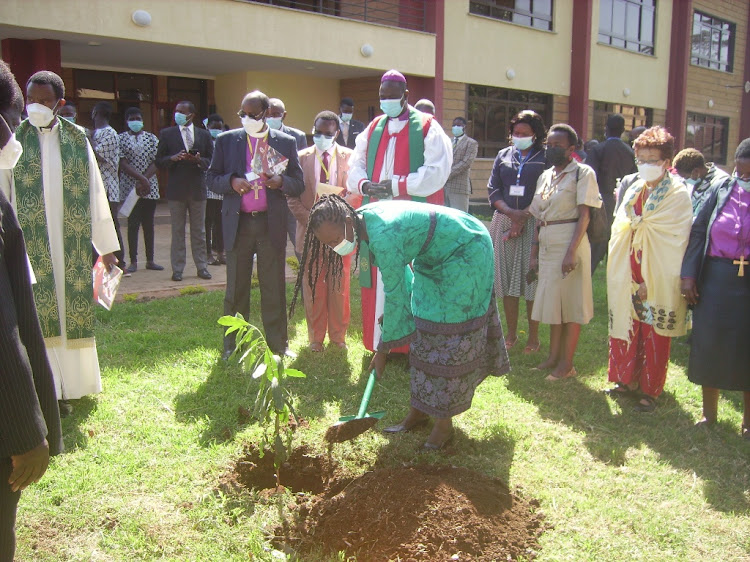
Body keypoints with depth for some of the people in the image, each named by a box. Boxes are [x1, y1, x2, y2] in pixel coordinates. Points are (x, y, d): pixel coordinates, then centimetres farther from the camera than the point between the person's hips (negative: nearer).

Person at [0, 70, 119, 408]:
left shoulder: (77, 139, 3)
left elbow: (95, 193, 4)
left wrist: (106, 245, 2)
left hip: (72, 247, 1)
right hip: (31, 246, -1)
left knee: (74, 312, 8)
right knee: (38, 317, 1)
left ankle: (72, 385, 23)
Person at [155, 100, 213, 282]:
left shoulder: (204, 135, 7)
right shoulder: (167, 134, 5)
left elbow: (211, 161, 5)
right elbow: (159, 161, 2)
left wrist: (199, 160, -15)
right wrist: (173, 158, -18)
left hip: (198, 188, 1)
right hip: (176, 188, -1)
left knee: (199, 231, 8)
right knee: (177, 231, 4)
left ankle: (202, 267, 15)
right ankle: (177, 269, 10)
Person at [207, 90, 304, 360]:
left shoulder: (286, 142, 5)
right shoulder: (226, 140, 6)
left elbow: (299, 184, 5)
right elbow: (212, 178, 7)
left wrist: (281, 182, -16)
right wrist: (231, 182, -14)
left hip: (272, 223, 0)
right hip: (238, 224, 1)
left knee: (274, 287, 6)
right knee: (236, 288, 6)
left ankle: (278, 343, 16)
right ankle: (233, 345, 17)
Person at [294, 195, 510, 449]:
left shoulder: (382, 237, -34)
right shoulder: (365, 218, -7)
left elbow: (395, 295, -27)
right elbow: (397, 270, 8)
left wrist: (382, 349, -18)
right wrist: (390, 312, 7)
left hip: (465, 254, -9)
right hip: (434, 258, 9)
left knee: (449, 335, -7)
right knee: (423, 331, 10)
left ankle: (444, 423, 3)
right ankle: (420, 409, 19)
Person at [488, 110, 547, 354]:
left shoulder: (545, 158, 2)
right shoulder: (503, 155, 15)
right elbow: (493, 189, 9)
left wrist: (523, 217, -14)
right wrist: (510, 212, -7)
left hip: (533, 224, -4)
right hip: (504, 221, 4)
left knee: (532, 278, -3)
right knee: (506, 278, 5)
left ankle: (533, 336, 7)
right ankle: (511, 332, 16)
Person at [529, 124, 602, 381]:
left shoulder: (582, 173, -5)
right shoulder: (545, 176, 15)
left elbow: (584, 216, -12)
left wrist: (571, 251, -20)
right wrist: (534, 253, 10)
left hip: (569, 243, -7)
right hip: (547, 244, 7)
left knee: (570, 302, -1)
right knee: (552, 301, 12)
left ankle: (567, 363, 7)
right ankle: (553, 357, 23)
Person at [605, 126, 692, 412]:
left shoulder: (678, 194, -8)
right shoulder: (633, 190, 11)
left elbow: (676, 241, -12)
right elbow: (619, 228, 15)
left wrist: (651, 280, -16)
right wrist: (620, 272, 4)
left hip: (658, 278, -5)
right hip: (629, 275, 5)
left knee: (654, 335, 3)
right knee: (626, 327, 10)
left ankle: (649, 391, 14)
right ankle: (628, 380, 24)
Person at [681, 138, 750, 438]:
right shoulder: (722, 191, 2)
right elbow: (698, 231, 3)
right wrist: (688, 273, -4)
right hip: (715, 279, 2)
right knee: (709, 343, 8)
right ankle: (709, 411, 25)